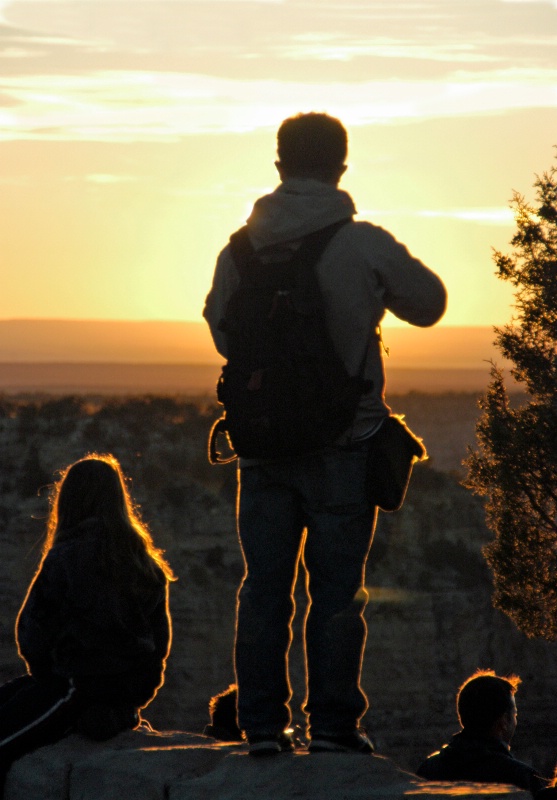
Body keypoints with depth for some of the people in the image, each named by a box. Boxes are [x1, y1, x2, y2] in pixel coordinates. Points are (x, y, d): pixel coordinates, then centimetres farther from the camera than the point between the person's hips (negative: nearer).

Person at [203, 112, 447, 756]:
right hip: (343, 441, -3)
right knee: (336, 587, 2)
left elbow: (220, 330, 13)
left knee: (264, 585, 7)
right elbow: (429, 303, 7)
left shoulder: (241, 249, 1)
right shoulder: (366, 246, -8)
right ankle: (332, 723, 1)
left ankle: (262, 724, 6)